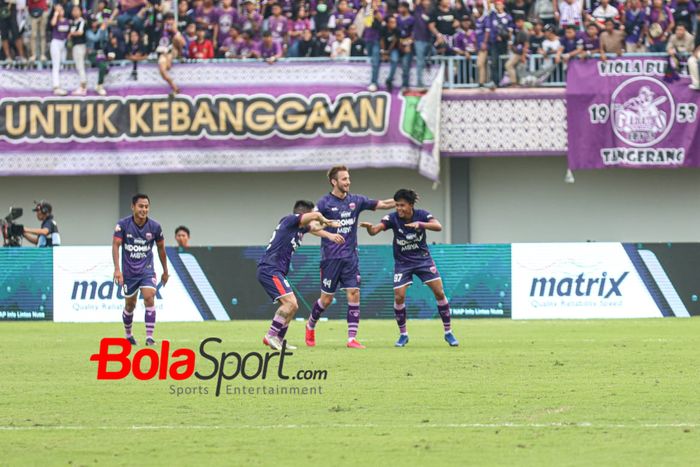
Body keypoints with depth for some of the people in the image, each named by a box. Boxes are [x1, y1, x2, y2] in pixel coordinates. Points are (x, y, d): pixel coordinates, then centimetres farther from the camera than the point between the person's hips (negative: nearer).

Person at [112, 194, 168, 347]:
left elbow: (161, 248, 8)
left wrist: (165, 271, 15)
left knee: (149, 298, -20)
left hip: (147, 269, 0)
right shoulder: (123, 225, -11)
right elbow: (116, 245, -14)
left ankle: (149, 337, -19)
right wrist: (117, 269, -26)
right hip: (129, 271, 0)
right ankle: (128, 335, 32)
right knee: (130, 304, 9)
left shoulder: (154, 227, -6)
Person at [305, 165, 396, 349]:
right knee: (327, 299, 3)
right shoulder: (324, 203, -6)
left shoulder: (355, 201, 7)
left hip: (350, 257, 4)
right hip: (331, 257, -4)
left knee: (354, 295, -8)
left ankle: (352, 338, -8)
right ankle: (310, 326, 30)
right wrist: (329, 235, -25)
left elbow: (381, 204, 7)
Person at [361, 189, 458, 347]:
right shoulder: (392, 218, -16)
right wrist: (369, 227, -51)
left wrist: (420, 224, -45)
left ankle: (448, 333, 7)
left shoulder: (422, 215, -14)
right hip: (402, 263, 0)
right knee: (399, 297, -11)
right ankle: (403, 335, 10)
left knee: (439, 292, -7)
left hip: (423, 259, 0)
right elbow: (374, 231, -27)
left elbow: (438, 226, -30)